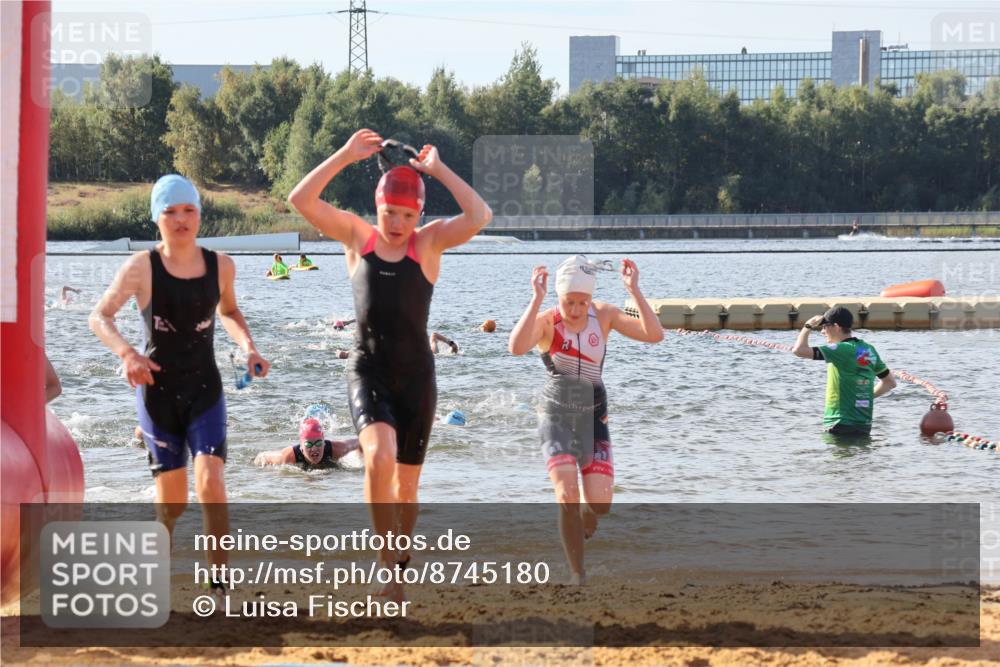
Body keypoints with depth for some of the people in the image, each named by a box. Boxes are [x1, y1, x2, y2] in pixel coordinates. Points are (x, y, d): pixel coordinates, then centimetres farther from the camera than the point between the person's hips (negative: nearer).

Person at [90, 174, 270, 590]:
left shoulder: (220, 266, 0)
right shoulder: (142, 267, -9)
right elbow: (99, 316, -7)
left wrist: (248, 347, 1)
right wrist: (126, 353, -25)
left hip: (205, 389, 2)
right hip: (157, 390, -1)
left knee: (211, 485, -16)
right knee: (172, 500, 2)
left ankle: (220, 580, -10)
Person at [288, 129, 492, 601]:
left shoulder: (428, 242, 1)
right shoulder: (356, 235, 3)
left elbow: (479, 216, -16)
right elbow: (300, 200, -6)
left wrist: (439, 170, -12)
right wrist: (346, 156, -9)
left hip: (415, 373, 1)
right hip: (367, 369, -1)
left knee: (406, 481, 10)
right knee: (380, 454, -27)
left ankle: (398, 567, 27)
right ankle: (386, 557, -18)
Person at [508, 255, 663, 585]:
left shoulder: (604, 315, -1)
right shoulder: (546, 321, -10)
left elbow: (654, 334, -12)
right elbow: (516, 347, -32)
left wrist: (634, 291, -21)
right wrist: (537, 299, -33)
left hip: (593, 415, 3)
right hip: (556, 415, -3)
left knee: (599, 504, -7)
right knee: (567, 495, -20)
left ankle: (580, 530, 30)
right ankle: (578, 575, -9)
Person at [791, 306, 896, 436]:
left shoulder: (842, 350, -14)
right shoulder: (869, 350, 10)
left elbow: (799, 350, -21)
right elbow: (890, 382, 18)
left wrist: (808, 327, -4)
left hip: (841, 425, -8)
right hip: (864, 424, 8)